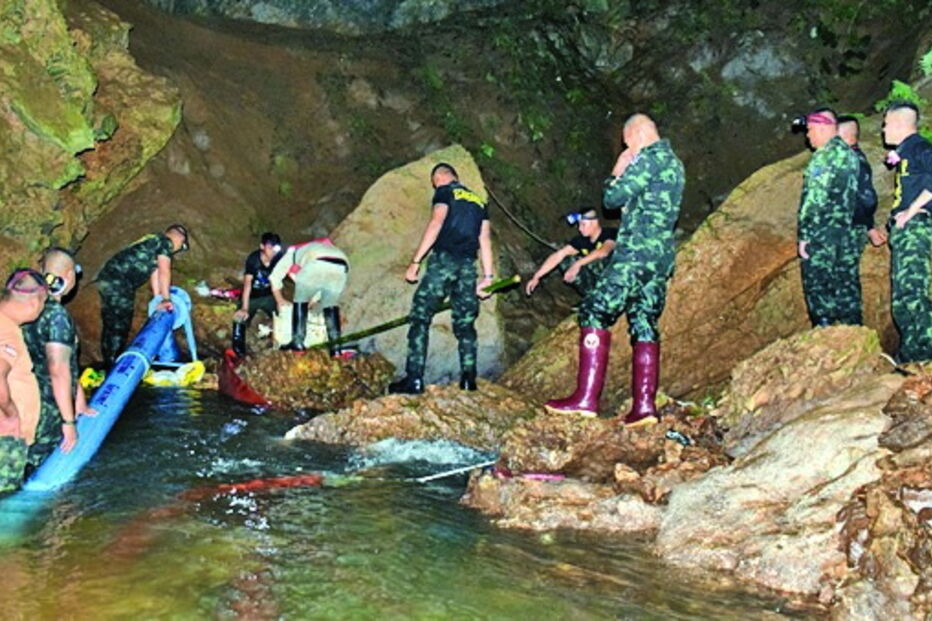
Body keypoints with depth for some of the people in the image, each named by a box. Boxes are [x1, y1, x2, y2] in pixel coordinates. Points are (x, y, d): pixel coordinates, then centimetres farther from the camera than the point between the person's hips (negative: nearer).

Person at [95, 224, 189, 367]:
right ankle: (113, 368, -7)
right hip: (118, 281, -10)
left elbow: (155, 273, 23)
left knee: (111, 327, 14)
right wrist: (166, 299, -3)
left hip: (108, 279, 10)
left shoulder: (154, 243, 27)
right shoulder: (165, 242, -1)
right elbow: (164, 271, -7)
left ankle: (110, 365, 21)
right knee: (119, 327, -8)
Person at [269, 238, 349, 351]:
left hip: (318, 264, -4)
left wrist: (280, 300, 46)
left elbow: (275, 276, 36)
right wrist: (313, 301, 55)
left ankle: (297, 342, 8)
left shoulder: (294, 251, 37)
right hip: (341, 267, 4)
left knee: (301, 300, 15)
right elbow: (327, 285, 47)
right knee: (330, 304, 23)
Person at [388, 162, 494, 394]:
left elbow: (436, 224, -9)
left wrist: (415, 261, -11)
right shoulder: (478, 200, 23)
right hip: (468, 265, 6)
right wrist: (488, 275, 16)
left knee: (420, 317, -5)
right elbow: (485, 240, 17)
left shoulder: (445, 192, 5)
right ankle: (469, 380, 3)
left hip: (444, 260, -6)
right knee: (465, 323, 10)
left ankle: (414, 379, -12)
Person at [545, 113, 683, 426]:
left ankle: (586, 398, -14)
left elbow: (613, 199, -8)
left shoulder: (649, 158, -7)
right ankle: (644, 405, 1)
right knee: (644, 325, 7)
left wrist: (617, 174, 9)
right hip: (662, 256, 10)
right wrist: (627, 175, 17)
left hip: (637, 251, -9)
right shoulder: (674, 163, 22)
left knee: (595, 312, -9)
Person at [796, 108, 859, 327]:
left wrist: (804, 235, -17)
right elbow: (850, 196, 18)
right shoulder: (849, 154, 15)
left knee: (816, 284, -6)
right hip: (843, 230, 9)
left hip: (821, 232, -9)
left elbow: (816, 199, -18)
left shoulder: (825, 155, -13)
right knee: (842, 282, 13)